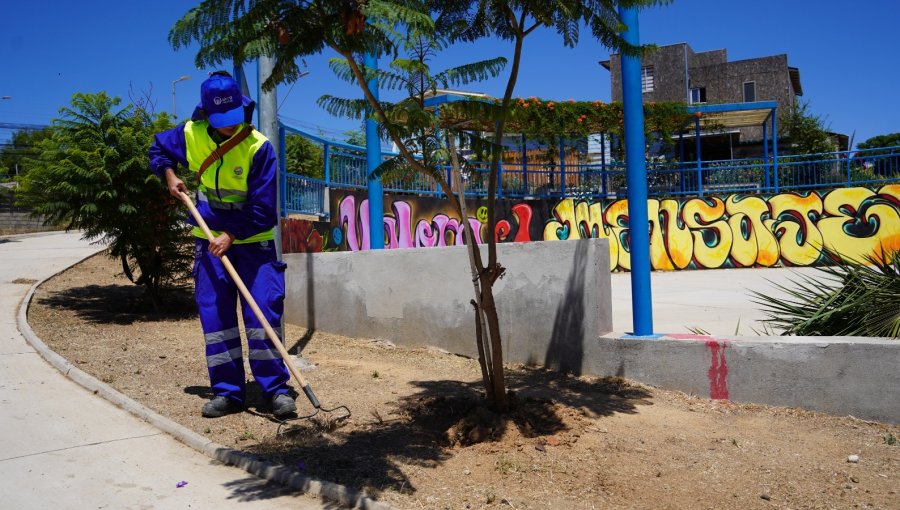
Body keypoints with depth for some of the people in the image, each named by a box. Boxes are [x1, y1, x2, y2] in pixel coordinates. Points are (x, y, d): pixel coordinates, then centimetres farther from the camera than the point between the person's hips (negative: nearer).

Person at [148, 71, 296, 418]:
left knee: (263, 312, -9)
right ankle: (227, 392, 13)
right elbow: (159, 149, 18)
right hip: (210, 238, 4)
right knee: (214, 315, 4)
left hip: (253, 240, -4)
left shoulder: (259, 147, -18)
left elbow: (262, 211, -18)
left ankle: (276, 389, 2)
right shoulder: (190, 134, -4)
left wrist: (231, 235, -23)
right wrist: (169, 174, 1)